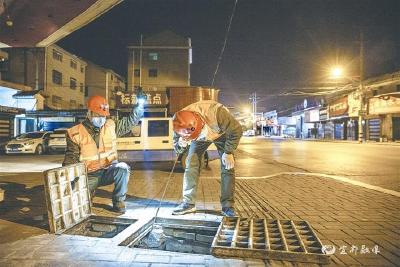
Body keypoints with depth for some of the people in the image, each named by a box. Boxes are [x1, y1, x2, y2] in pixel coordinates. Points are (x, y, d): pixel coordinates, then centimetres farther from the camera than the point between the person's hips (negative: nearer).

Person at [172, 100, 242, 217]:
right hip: (201, 138, 3)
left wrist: (228, 152, -27)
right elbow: (177, 149, -16)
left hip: (221, 133, -2)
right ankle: (188, 203, 2)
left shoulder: (216, 113, -45)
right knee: (191, 164, -9)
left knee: (227, 166, -13)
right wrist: (181, 143, -40)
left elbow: (236, 130, -28)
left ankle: (227, 206, -4)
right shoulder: (180, 126, -31)